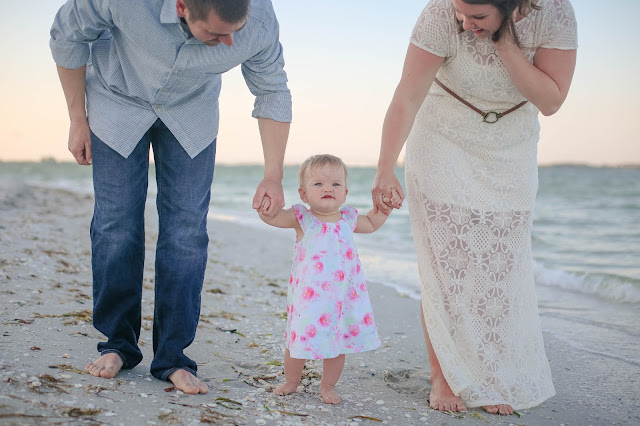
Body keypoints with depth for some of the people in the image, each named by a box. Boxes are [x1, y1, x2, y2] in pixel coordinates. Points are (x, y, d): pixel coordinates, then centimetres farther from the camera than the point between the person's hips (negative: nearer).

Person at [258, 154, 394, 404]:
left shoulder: (348, 220, 6)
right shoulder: (302, 218, -4)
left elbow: (371, 224, 27)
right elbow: (269, 215, -14)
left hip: (344, 296, 3)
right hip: (308, 296, -3)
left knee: (339, 342, 8)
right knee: (300, 338, 5)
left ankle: (328, 385, 28)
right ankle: (291, 381, 30)